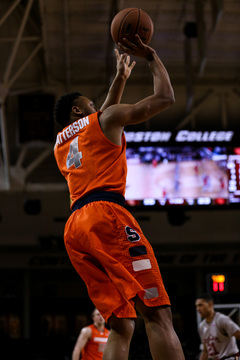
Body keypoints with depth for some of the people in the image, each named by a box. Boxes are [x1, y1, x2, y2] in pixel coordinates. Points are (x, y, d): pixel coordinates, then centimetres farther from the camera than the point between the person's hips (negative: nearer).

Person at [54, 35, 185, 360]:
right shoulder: (104, 120, 13)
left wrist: (121, 77, 54)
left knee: (120, 325, 4)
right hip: (106, 214, -7)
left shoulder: (60, 143, 32)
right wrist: (151, 57, 27)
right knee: (157, 314, -16)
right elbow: (164, 97, 14)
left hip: (74, 229, 7)